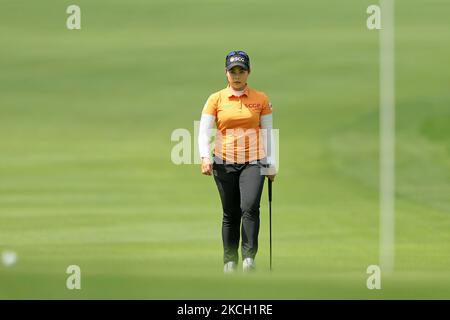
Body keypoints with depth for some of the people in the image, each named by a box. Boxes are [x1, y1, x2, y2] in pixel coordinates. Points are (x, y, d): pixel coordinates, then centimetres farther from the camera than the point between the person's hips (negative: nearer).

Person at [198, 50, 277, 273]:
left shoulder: (261, 99, 5)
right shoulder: (216, 99, 4)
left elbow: (268, 133, 9)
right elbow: (204, 131, -1)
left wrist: (271, 165, 5)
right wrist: (205, 157, -17)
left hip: (253, 162, -1)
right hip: (224, 163, 1)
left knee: (250, 207, -19)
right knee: (230, 214, 5)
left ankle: (249, 256, -15)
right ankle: (230, 261, 15)